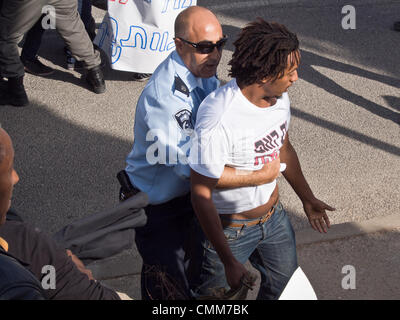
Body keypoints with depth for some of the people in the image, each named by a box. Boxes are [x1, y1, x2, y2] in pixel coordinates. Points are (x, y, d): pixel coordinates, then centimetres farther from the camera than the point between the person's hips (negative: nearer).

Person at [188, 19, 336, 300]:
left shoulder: (279, 98, -9)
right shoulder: (218, 121, -35)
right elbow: (201, 196, -27)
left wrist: (307, 198, 23)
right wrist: (229, 261, -26)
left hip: (274, 214, 7)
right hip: (230, 227, -7)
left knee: (286, 285, 24)